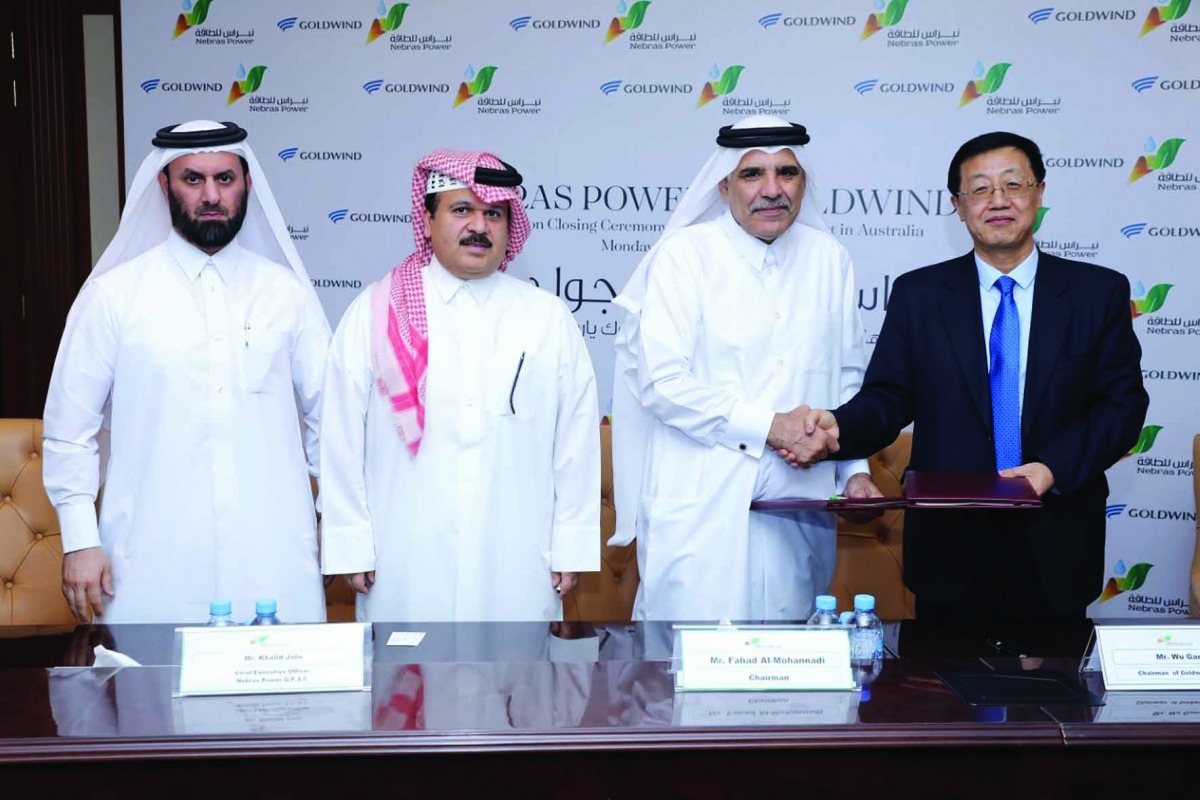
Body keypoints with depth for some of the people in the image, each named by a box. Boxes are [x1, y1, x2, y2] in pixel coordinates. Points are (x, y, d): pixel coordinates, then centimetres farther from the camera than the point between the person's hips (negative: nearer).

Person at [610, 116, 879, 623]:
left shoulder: (829, 260, 11)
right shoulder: (684, 256, -3)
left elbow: (848, 378, 18)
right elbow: (661, 381, -11)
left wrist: (855, 470, 6)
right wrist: (768, 426, -13)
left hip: (799, 511, 4)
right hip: (702, 511, -4)